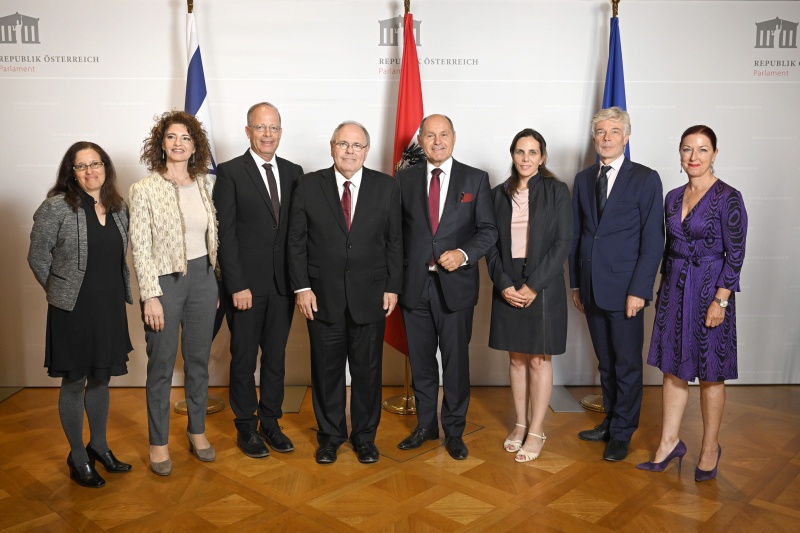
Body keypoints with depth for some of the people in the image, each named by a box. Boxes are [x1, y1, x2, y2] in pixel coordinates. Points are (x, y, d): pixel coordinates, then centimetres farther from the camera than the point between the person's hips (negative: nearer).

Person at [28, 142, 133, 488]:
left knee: (100, 378, 17)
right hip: (73, 310, -5)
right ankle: (78, 457, 24)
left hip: (110, 308, 5)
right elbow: (38, 256, -5)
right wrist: (59, 291, 2)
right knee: (74, 382, 8)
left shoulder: (118, 208, 6)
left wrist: (121, 292, 8)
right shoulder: (57, 207, -11)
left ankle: (98, 446, 34)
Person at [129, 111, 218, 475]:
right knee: (161, 365, 7)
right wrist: (151, 296, -13)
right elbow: (140, 247, -9)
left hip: (202, 278, 4)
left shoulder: (204, 184, 5)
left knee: (199, 360, 14)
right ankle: (158, 442, 23)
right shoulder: (145, 189, -8)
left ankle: (197, 431, 31)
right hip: (164, 281, -4)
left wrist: (214, 281, 10)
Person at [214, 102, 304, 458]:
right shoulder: (230, 172, -5)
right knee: (244, 358, 8)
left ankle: (270, 422, 28)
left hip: (282, 282, 4)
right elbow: (225, 233, -9)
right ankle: (246, 427, 24)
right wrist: (237, 285, -13)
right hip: (247, 283, -4)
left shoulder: (293, 172, 8)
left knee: (276, 356, 13)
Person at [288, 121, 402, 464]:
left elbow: (394, 241, 3)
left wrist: (392, 287, -1)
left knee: (367, 369, 10)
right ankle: (330, 436, 28)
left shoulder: (386, 187, 2)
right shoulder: (309, 186, 1)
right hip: (323, 296, 0)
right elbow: (296, 240, 0)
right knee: (327, 369, 10)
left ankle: (365, 436, 28)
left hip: (370, 296, 0)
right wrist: (301, 287, -5)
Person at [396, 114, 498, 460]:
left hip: (456, 283, -2)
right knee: (421, 360, 13)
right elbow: (396, 229, 5)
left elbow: (488, 231, 0)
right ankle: (425, 426, 30)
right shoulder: (405, 178, 6)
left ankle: (454, 431, 24)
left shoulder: (476, 179, 2)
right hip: (414, 284, 2)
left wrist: (464, 254, -17)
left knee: (456, 361, 7)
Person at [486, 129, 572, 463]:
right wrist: (504, 284, -9)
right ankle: (520, 423, 23)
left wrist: (533, 285, -14)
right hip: (508, 287, 3)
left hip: (543, 286, -3)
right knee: (516, 358, 11)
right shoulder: (499, 194, 7)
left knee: (539, 359, 3)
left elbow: (563, 242, -7)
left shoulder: (557, 191, -1)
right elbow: (492, 244, 5)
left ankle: (536, 430, 14)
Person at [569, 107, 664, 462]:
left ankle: (622, 433, 18)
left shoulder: (645, 179, -4)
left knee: (627, 364, 5)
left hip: (625, 288, -4)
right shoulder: (584, 179, 11)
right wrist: (575, 284, 9)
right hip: (591, 288, 5)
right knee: (605, 362, 15)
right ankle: (610, 421, 29)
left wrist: (639, 290, -13)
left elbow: (653, 239, -8)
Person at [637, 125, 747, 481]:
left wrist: (720, 300, -16)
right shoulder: (673, 197, 7)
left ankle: (710, 448, 23)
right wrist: (664, 289, 13)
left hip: (710, 290, -6)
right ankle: (669, 443, 21)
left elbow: (735, 254, -12)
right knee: (673, 368, 10)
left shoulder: (728, 198, -10)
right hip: (674, 289, 6)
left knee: (710, 374, 6)